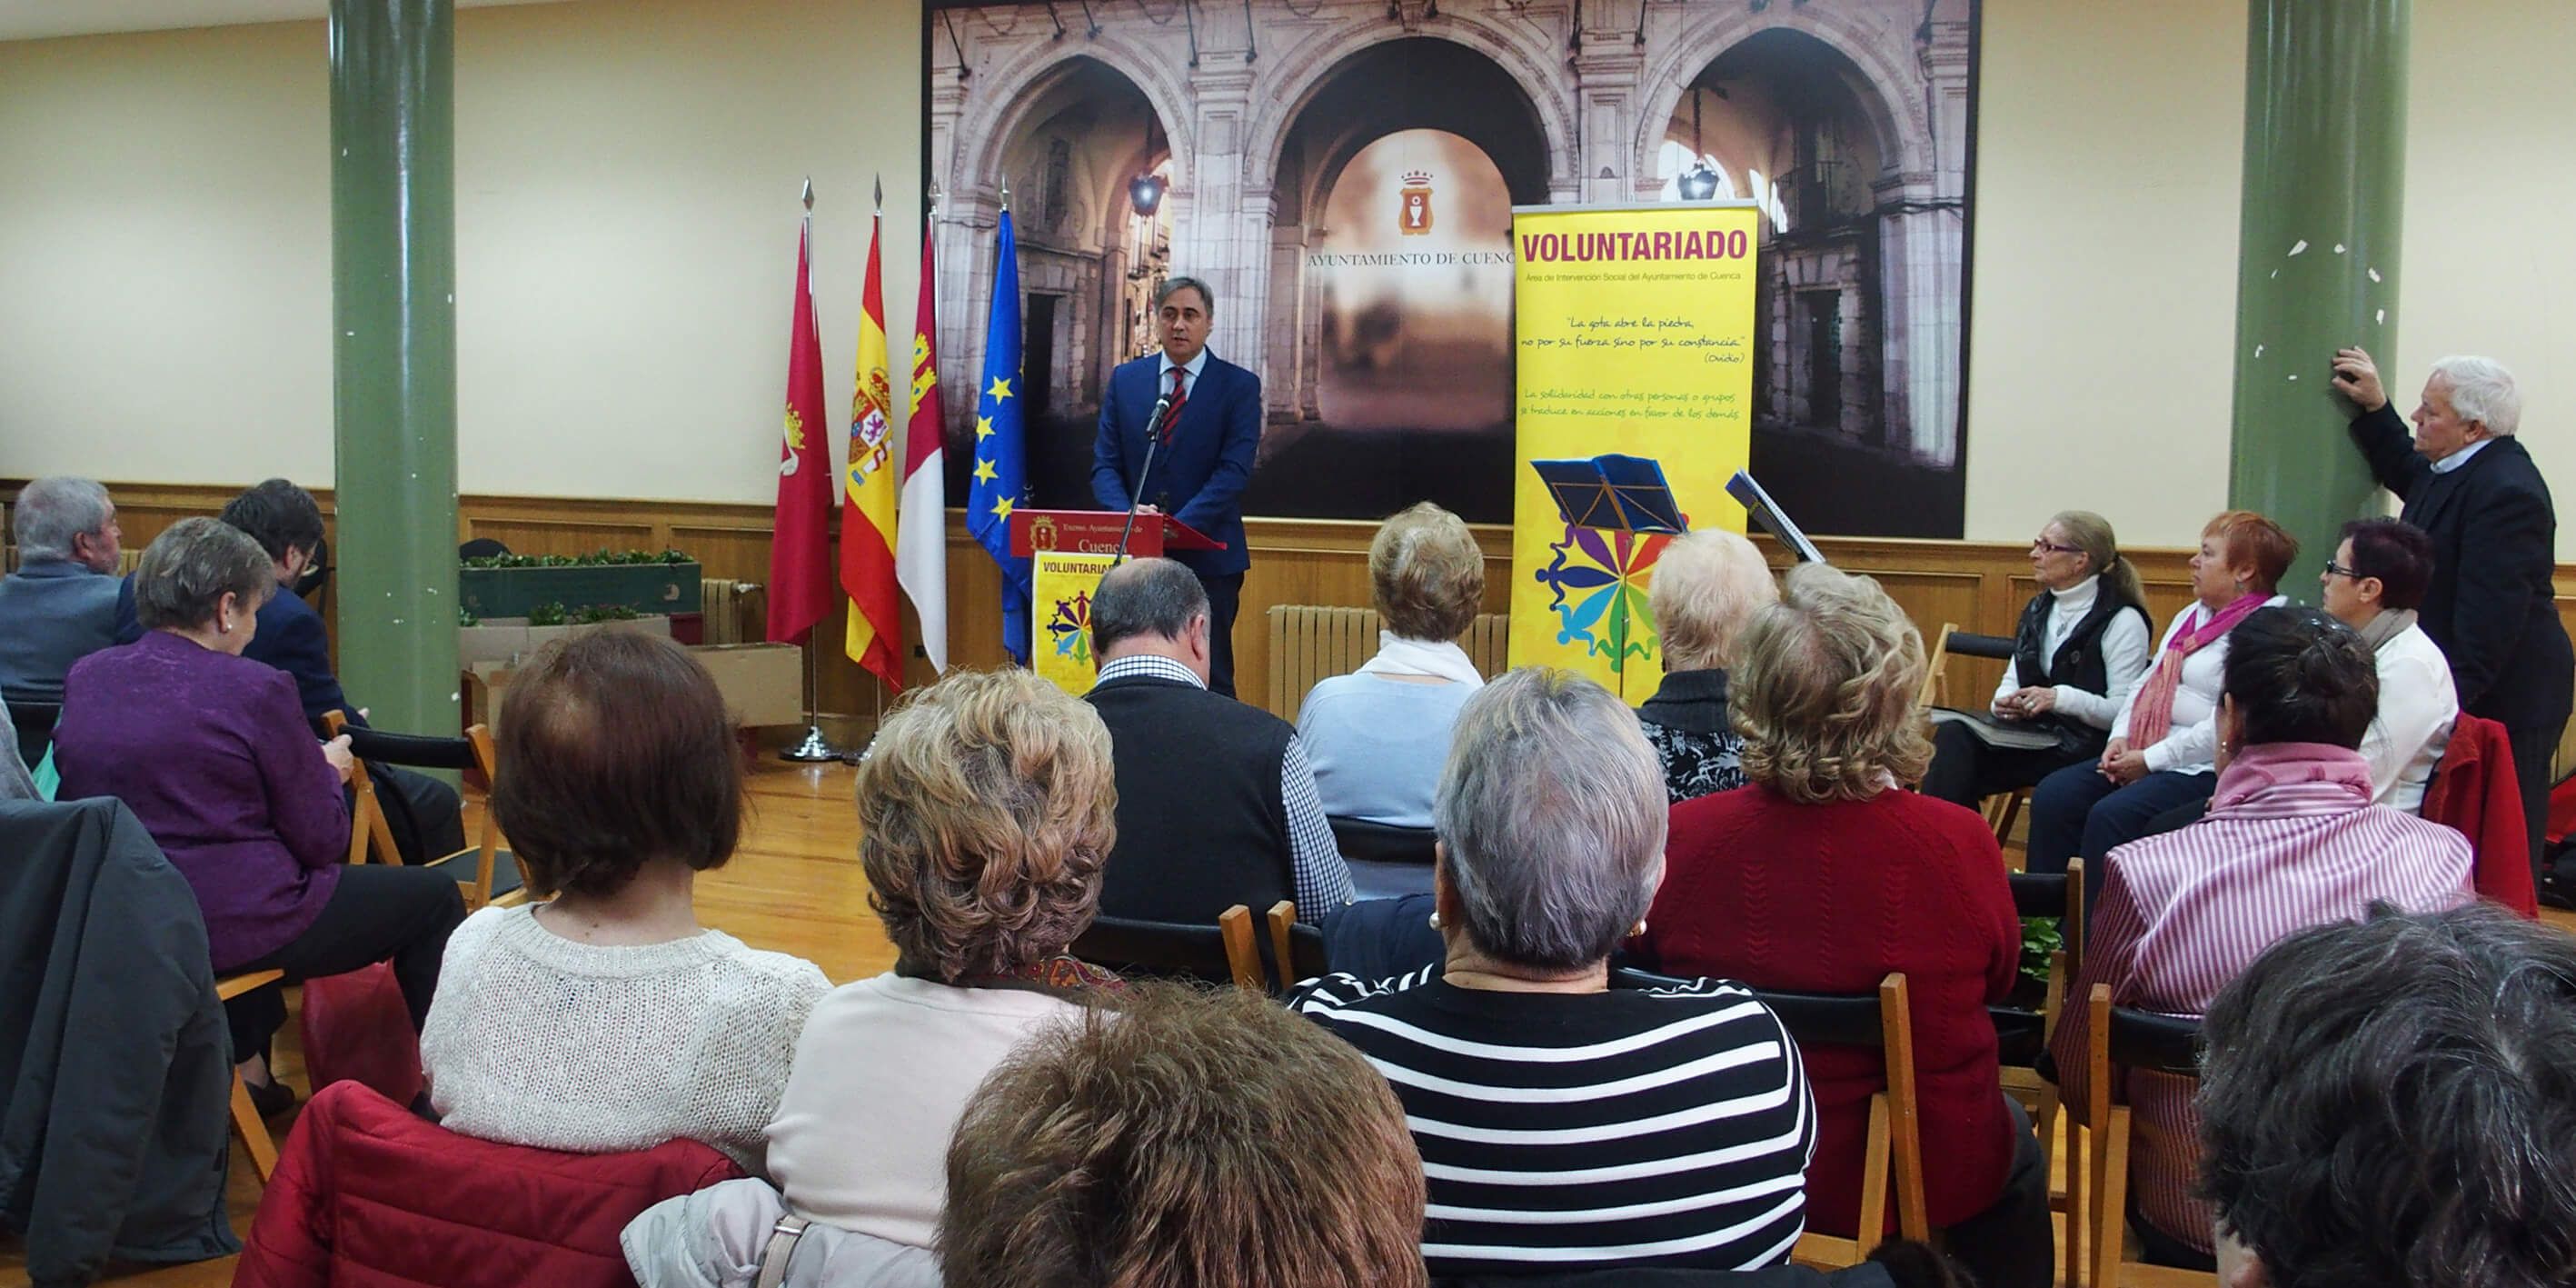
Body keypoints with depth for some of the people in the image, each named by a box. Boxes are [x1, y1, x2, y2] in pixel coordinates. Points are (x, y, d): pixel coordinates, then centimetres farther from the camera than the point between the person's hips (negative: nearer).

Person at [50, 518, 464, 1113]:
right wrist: (327, 771, 9)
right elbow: (323, 841, -12)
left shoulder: (83, 678, 2)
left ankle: (246, 1068, 38)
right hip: (230, 927, -7)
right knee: (434, 896, 10)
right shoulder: (254, 690, -16)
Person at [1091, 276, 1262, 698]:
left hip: (1208, 557, -3)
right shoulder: (1125, 379, 10)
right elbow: (1105, 464, 7)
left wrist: (1178, 526, -20)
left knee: (1209, 680, -2)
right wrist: (1128, 514, -14)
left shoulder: (1239, 386, 1)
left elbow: (1234, 471, -9)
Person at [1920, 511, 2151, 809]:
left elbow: (2126, 710, -11)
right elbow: (2013, 679, 19)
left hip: (2084, 749, -7)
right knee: (1953, 734, -24)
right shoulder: (2037, 610, 17)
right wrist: (2003, 702, -5)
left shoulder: (2122, 620, -5)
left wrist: (2061, 698, -25)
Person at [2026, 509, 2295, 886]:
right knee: (2053, 795, -10)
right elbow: (2146, 683, 21)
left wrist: (2151, 759, -16)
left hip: (2205, 770, -9)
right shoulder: (2191, 616, 20)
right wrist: (2120, 737, 3)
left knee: (2112, 815, -30)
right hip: (2142, 756, 9)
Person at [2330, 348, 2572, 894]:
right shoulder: (2449, 466, 9)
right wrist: (2375, 408, 23)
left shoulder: (2506, 490, -23)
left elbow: (2493, 610, -26)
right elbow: (2404, 472, 34)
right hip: (2457, 688, 10)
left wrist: (2457, 692, -25)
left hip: (2503, 699, -10)